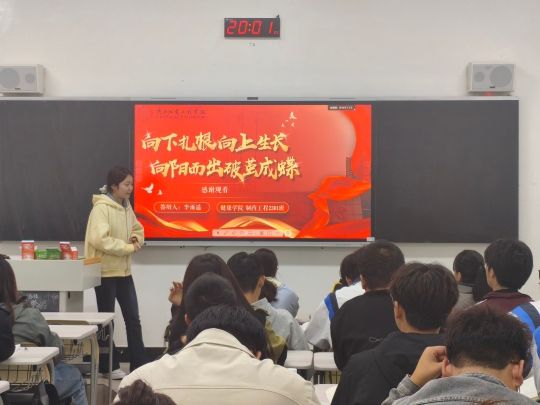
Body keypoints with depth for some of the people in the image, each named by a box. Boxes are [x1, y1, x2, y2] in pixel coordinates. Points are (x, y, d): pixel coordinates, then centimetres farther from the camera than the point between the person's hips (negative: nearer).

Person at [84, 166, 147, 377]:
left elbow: (138, 229, 21)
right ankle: (109, 366, 16)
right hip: (105, 271, -8)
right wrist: (129, 248, -19)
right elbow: (100, 240, -25)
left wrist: (137, 240, -3)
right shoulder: (101, 207, -16)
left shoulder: (126, 206, 8)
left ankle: (139, 364, 16)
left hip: (124, 271, 8)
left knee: (133, 319, 9)